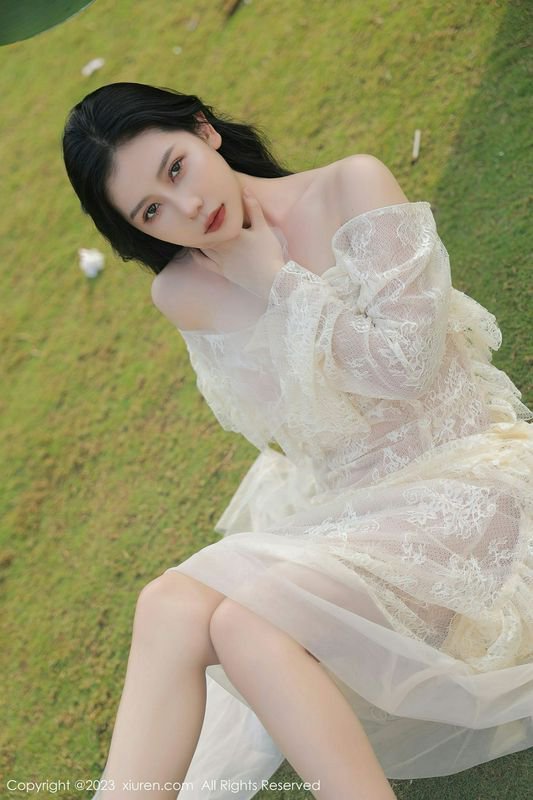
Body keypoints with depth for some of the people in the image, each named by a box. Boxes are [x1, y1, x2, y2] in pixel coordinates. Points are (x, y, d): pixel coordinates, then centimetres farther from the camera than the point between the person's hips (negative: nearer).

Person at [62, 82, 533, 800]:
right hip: (335, 507, 4)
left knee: (247, 620, -27)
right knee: (169, 602, -23)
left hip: (454, 481, -4)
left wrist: (276, 279, -12)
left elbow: (406, 362, -14)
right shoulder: (180, 294, 2)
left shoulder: (353, 186, -9)